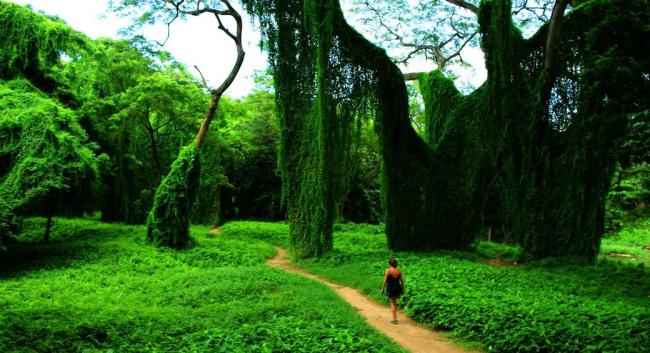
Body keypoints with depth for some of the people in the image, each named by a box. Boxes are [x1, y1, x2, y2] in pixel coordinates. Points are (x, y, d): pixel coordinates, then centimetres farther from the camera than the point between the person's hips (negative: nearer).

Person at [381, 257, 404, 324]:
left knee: (393, 303, 2)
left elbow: (385, 280, -11)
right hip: (397, 287, 4)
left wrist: (383, 288, -2)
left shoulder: (388, 270, -13)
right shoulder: (398, 270, -2)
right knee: (395, 302, 20)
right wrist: (402, 289, 12)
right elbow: (402, 280, 1)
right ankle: (394, 318, 27)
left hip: (390, 288, -4)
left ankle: (395, 319, 0)